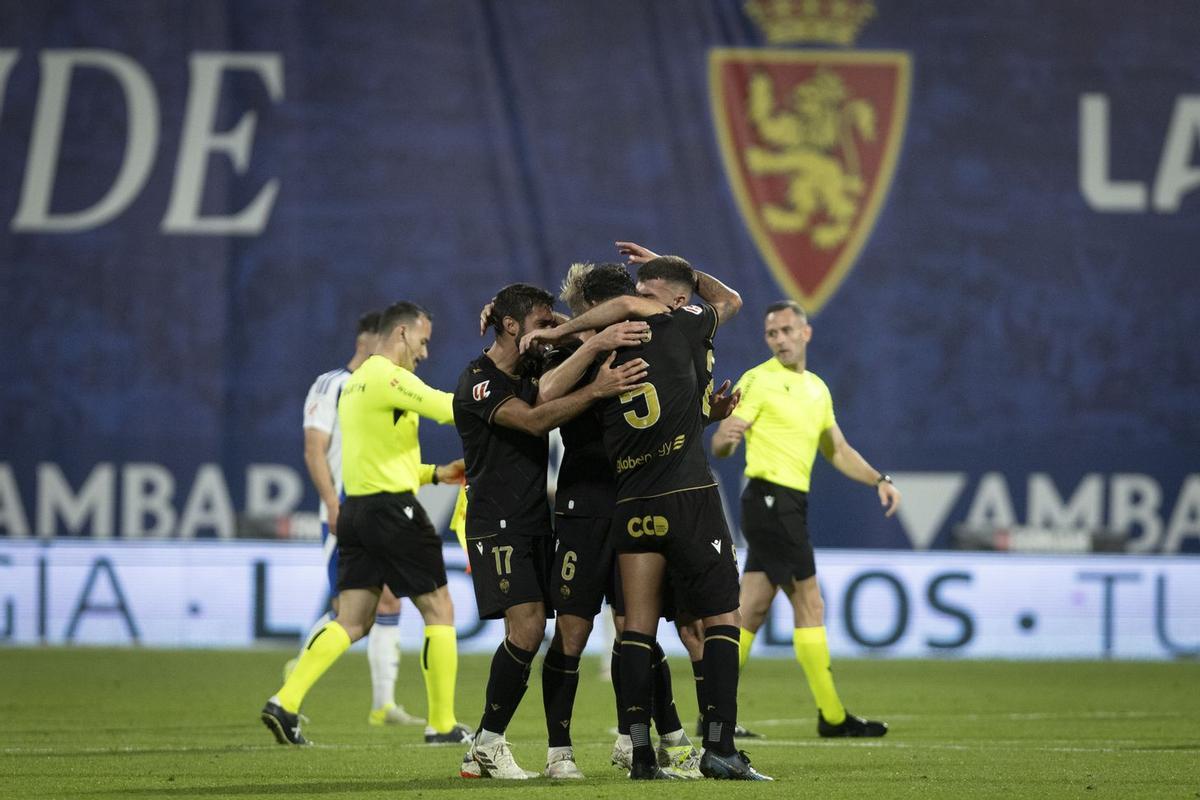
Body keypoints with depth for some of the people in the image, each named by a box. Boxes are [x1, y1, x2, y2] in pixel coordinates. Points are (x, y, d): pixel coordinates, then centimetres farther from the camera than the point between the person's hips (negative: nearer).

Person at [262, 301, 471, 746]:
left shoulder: (357, 382, 19)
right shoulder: (389, 377, -11)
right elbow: (449, 408, -18)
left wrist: (435, 474, 18)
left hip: (357, 509, 9)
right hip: (393, 509, -9)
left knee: (351, 622, 5)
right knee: (439, 609, 3)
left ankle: (285, 702, -9)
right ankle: (443, 725, 5)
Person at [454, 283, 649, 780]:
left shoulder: (532, 370, 13)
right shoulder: (478, 381, -11)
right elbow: (534, 421, -25)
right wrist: (597, 390, -35)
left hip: (536, 523, 8)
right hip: (497, 527, -8)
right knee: (527, 627, -19)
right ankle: (487, 746, -8)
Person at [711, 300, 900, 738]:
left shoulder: (817, 389, 18)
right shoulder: (759, 380, -6)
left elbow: (837, 450, 26)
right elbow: (720, 446, -11)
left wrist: (879, 480, 13)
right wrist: (726, 437, -35)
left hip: (789, 505, 8)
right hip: (770, 499, -8)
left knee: (751, 610, 5)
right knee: (809, 604, -8)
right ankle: (832, 716, -5)